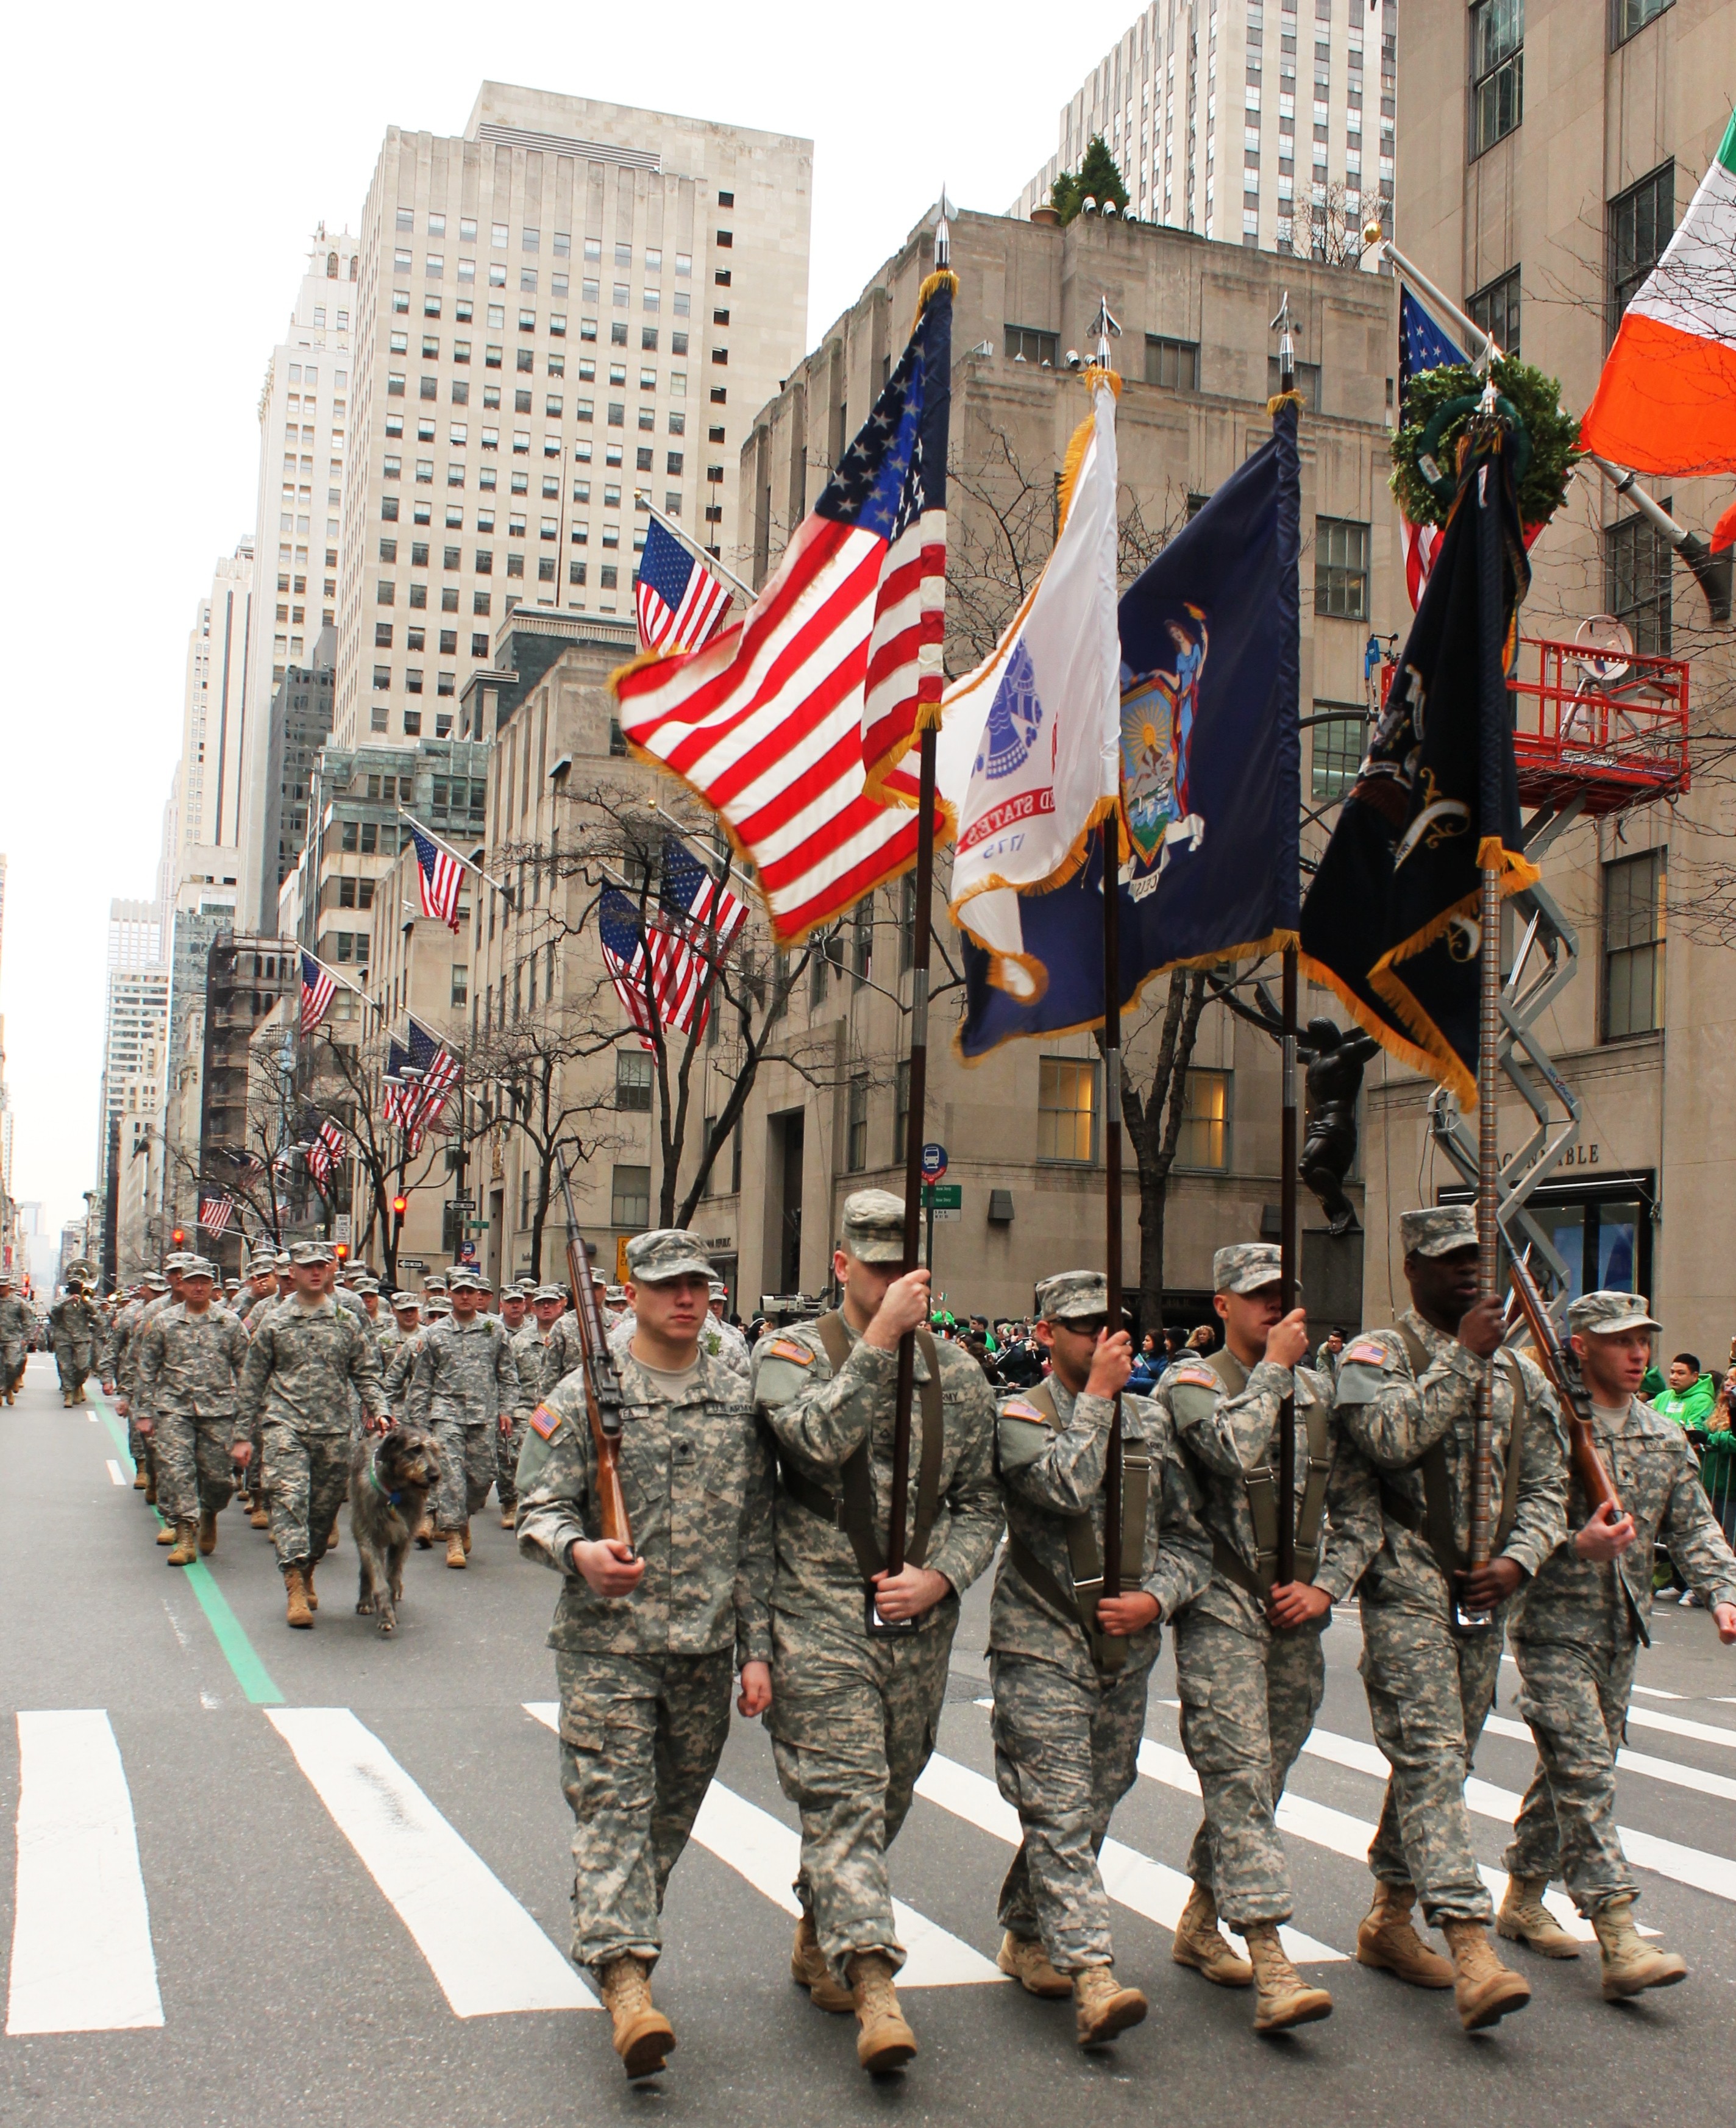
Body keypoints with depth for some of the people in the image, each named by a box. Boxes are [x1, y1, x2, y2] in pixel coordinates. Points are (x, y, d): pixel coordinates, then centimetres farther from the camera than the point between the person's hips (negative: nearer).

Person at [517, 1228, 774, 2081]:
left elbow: (757, 1535, 9)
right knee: (613, 1803, -9)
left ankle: (615, 1935, 30)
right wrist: (578, 1551, -29)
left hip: (705, 1648, 4)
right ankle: (626, 1972, -11)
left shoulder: (739, 1400, 7)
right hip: (607, 1639, -3)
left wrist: (757, 1649, 6)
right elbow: (538, 1508, -6)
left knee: (673, 1810, 13)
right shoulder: (582, 1396, -2)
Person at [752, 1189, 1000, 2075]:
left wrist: (941, 1576, -5)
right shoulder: (792, 1352, -3)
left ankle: (818, 1938, 35)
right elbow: (820, 1441, -23)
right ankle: (873, 1982, -14)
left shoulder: (957, 1372, 8)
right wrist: (880, 1338, -25)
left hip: (920, 1619, 5)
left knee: (887, 1793, 15)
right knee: (845, 1792, -12)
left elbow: (981, 1503, 12)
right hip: (821, 1610, -4)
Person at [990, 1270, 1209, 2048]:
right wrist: (1096, 1395, -17)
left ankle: (1026, 1937, 32)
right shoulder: (1019, 1417, -5)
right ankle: (1091, 1976, -14)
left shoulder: (1149, 1421, 10)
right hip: (1042, 1645, -5)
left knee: (1091, 1809, 14)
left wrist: (1154, 1599, -5)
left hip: (1127, 1653, 5)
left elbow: (1188, 1537, 12)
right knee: (1062, 1811, -12)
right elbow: (1068, 1488, -25)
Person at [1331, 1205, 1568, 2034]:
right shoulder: (1375, 1355, -2)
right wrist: (1462, 1357, -17)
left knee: (1442, 1755, 13)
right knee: (1430, 1753, -14)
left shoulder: (1519, 1370, 14)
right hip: (1407, 1587, -6)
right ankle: (1471, 1948, -19)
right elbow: (1391, 1438, -21)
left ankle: (1389, 1919, 27)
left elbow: (1546, 1484, 14)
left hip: (1484, 1594, 6)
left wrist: (1516, 1562, -3)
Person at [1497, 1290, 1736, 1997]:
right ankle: (1620, 1943, -13)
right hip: (1554, 1627, -7)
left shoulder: (1664, 1435, 10)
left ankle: (1523, 1898, 30)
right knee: (1585, 1772, -11)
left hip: (1621, 1632, 7)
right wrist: (1579, 1547, -29)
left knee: (1572, 1771, 15)